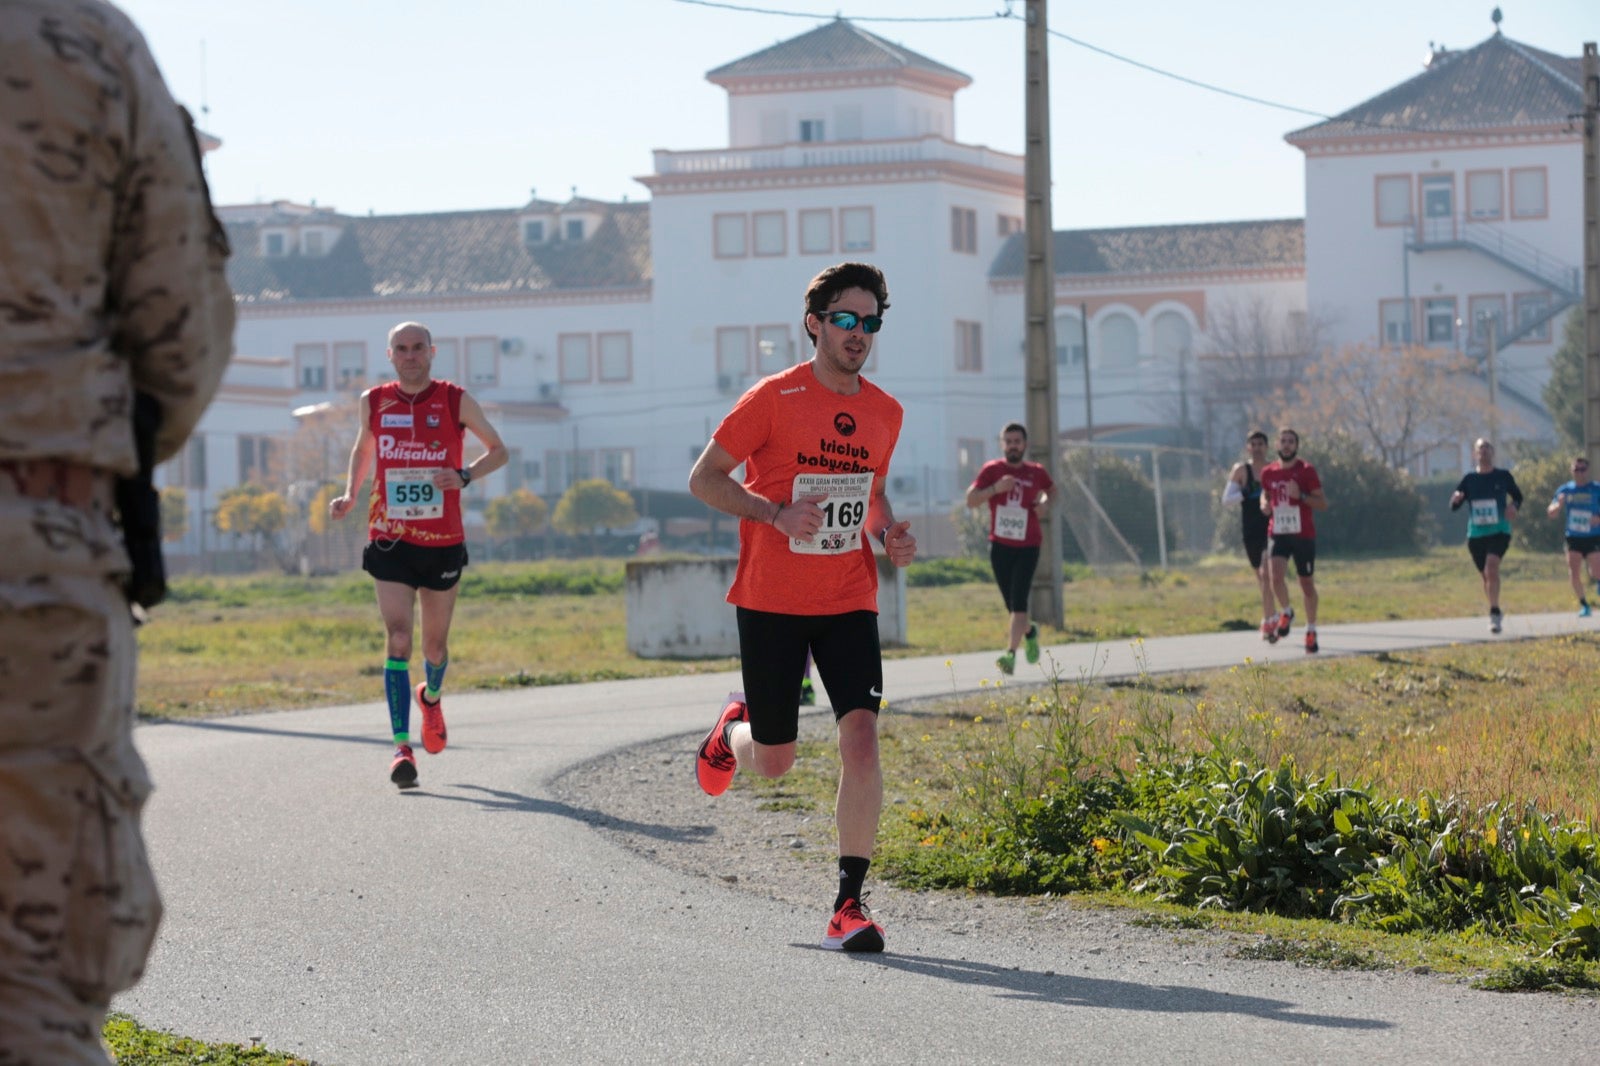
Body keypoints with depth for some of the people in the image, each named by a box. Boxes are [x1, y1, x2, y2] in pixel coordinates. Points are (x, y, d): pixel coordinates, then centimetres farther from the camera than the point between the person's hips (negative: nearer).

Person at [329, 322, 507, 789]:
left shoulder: (455, 400, -3)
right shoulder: (373, 402, 2)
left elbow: (498, 450, 6)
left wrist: (464, 475, -14)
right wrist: (349, 495, 4)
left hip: (443, 544, 0)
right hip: (390, 543, 0)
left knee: (435, 645, 12)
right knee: (398, 639, -14)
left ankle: (431, 697, 47)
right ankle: (401, 746, -16)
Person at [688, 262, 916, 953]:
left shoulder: (884, 413, 6)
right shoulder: (774, 398, -9)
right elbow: (703, 478, -6)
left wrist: (890, 534, 2)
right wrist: (776, 513, -21)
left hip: (849, 603, 3)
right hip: (771, 602, -3)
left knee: (861, 736, -16)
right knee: (774, 762, 7)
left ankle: (850, 903, -12)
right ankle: (734, 730, 45)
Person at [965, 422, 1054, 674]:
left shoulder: (1036, 472, 2)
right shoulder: (991, 470, -2)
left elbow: (1050, 490, 24)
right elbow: (971, 500, -10)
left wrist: (1044, 503, 1)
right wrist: (995, 488, -26)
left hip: (1028, 547, -1)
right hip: (1000, 546, 1)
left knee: (1018, 603, -17)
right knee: (1013, 605, 11)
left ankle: (1011, 654, -23)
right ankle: (1029, 632, 42)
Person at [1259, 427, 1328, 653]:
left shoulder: (1306, 471, -5)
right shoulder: (1268, 472, 6)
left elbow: (1323, 504, -5)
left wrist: (1301, 496, -21)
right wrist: (1265, 505, 2)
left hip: (1303, 534, -2)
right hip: (1277, 532, 2)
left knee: (1307, 584, 6)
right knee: (1276, 576, -19)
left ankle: (1311, 631, 20)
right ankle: (1286, 612, 10)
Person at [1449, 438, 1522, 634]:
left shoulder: (1503, 476, 1)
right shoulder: (1469, 478, 4)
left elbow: (1518, 496, 16)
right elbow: (1454, 507, 4)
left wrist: (1513, 506, -7)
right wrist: (1456, 499, -20)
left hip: (1499, 531, -3)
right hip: (1476, 534, 3)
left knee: (1492, 566, -26)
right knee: (1486, 575, 12)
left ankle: (1494, 614, -27)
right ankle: (1496, 614, 33)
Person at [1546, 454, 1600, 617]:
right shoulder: (1565, 490, 2)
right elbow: (1551, 513, 4)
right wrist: (1559, 504, -18)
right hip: (1573, 538, 2)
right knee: (1574, 574, -7)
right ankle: (1583, 605, 11)